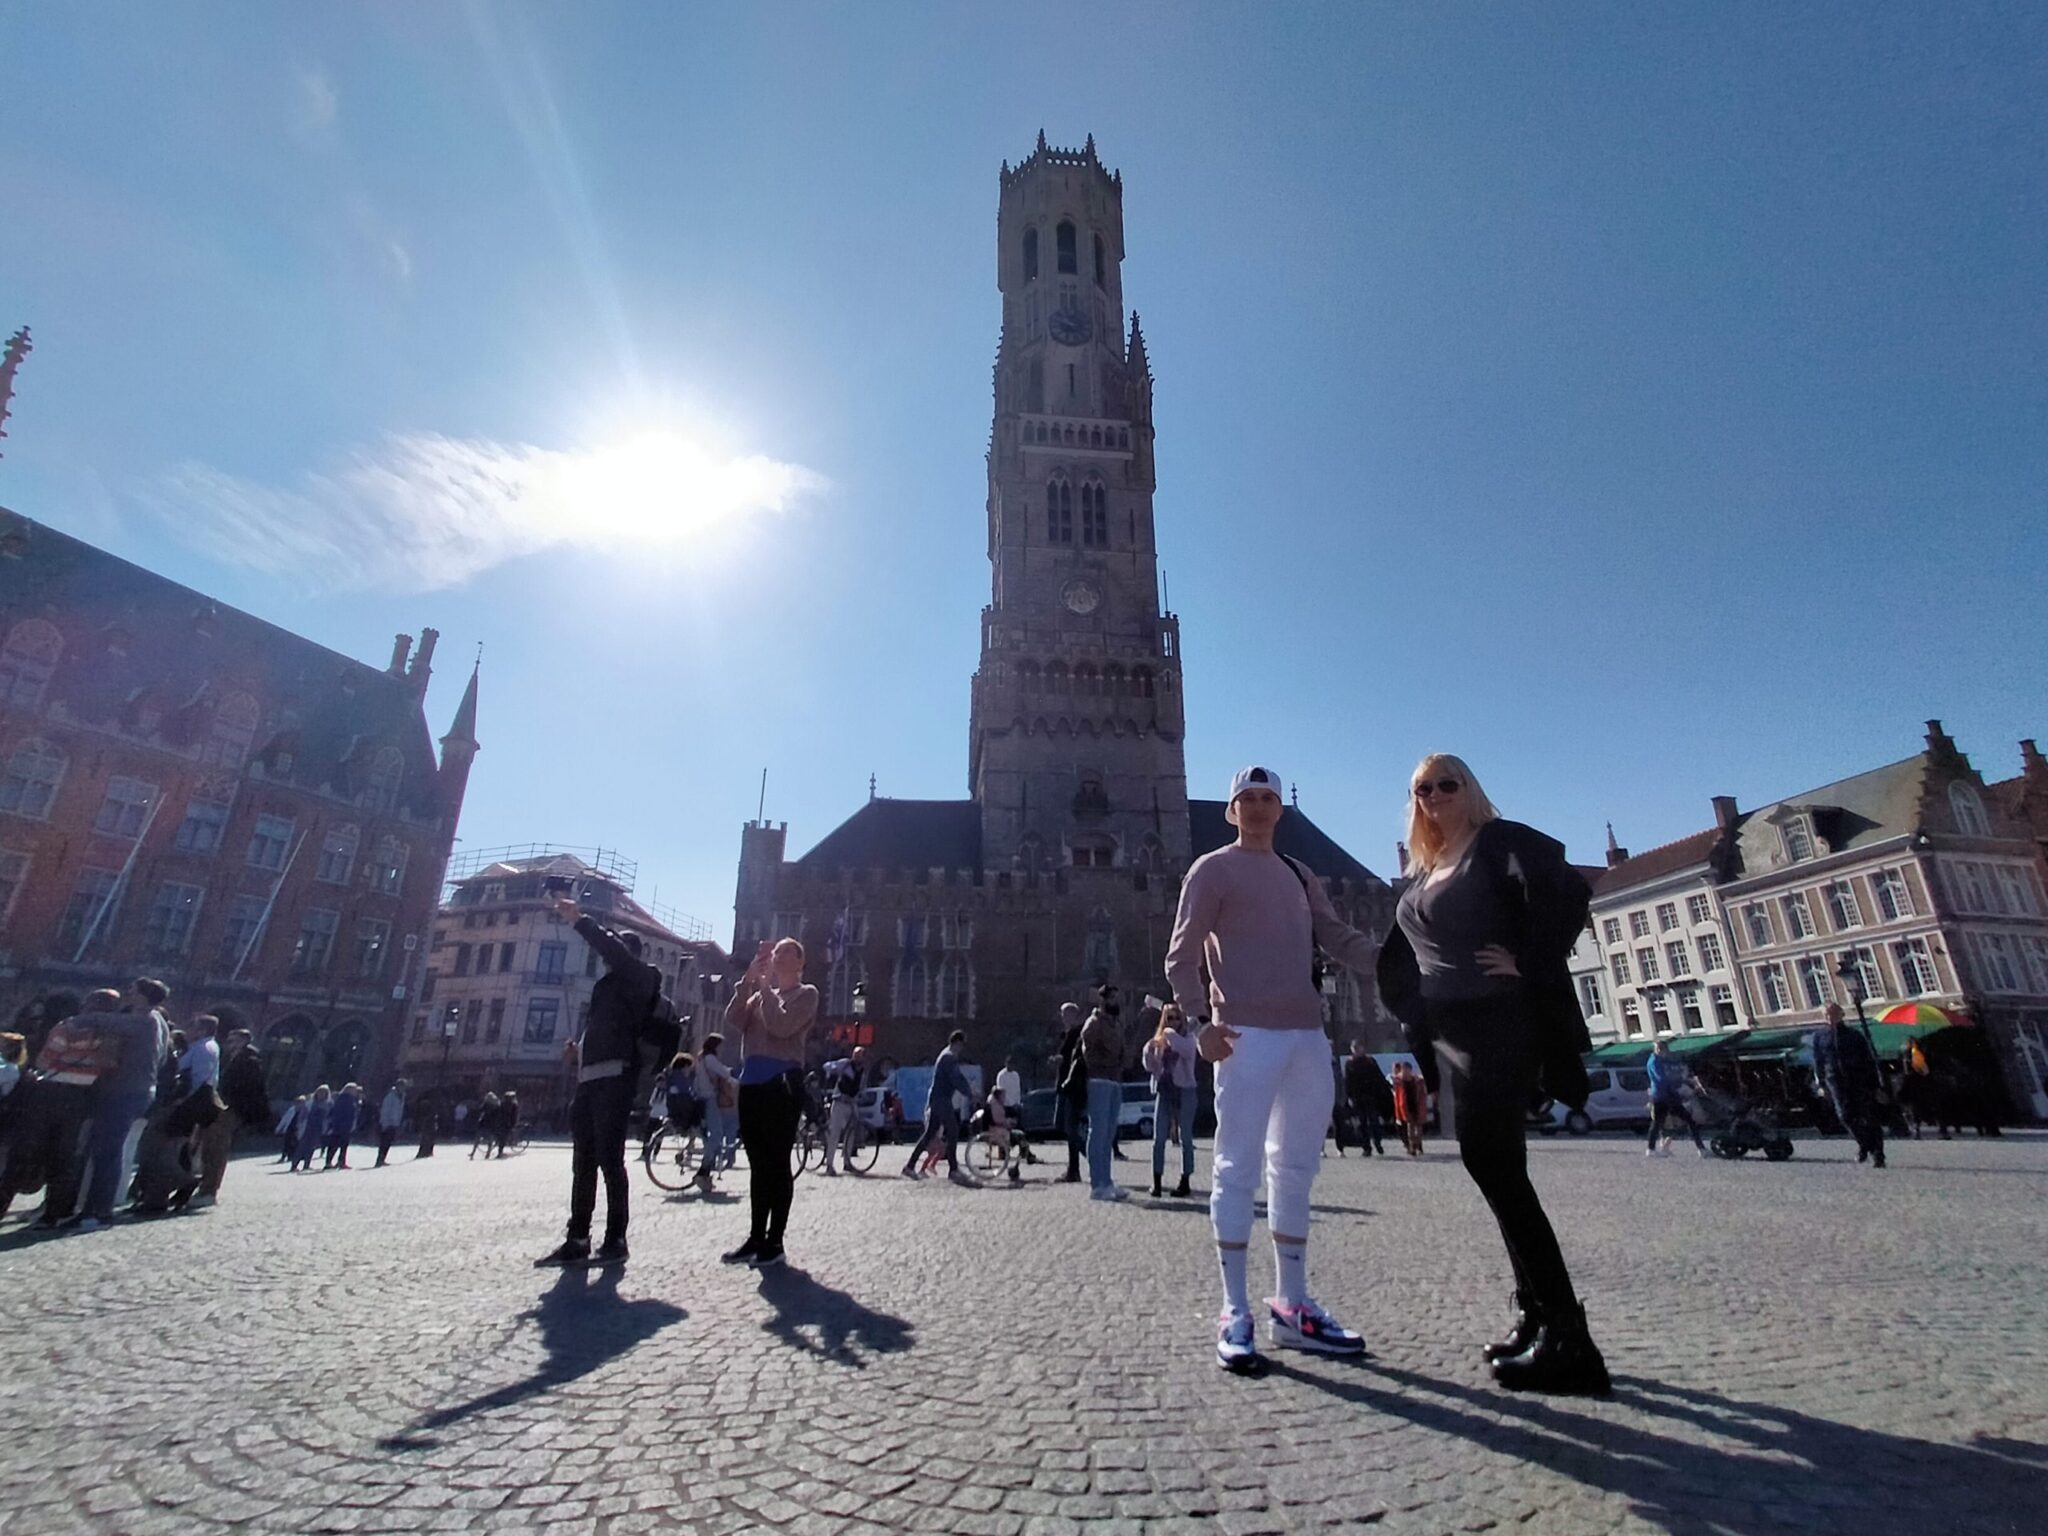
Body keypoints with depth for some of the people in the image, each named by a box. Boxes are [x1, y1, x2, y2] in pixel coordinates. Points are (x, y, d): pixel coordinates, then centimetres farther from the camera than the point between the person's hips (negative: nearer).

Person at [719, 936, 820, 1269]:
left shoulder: (806, 993, 4)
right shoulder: (761, 992, 22)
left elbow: (782, 1026, -15)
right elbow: (733, 1021, 3)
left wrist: (765, 987, -7)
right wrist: (749, 981, -5)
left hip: (782, 1081, -6)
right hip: (752, 1081, 6)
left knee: (778, 1162, -4)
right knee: (758, 1164, 12)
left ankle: (774, 1241, 4)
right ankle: (756, 1237, 20)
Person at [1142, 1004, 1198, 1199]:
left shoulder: (1188, 1038, 0)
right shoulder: (1159, 1040, 9)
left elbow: (1187, 1051, -23)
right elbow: (1150, 1067, 5)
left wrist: (1172, 1035, -23)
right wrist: (1149, 1051, -12)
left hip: (1184, 1090, -3)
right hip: (1163, 1090, 3)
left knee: (1185, 1138, 3)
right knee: (1158, 1138, 2)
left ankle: (1184, 1182, 10)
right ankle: (1157, 1181, 7)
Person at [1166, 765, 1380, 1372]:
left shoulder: (1301, 877, 21)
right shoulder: (1213, 869, 2)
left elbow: (1340, 940, 15)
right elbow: (1182, 956, -5)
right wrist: (1200, 1020, -18)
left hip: (1308, 1034, 7)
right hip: (1248, 1033, -7)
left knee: (1296, 1170, 11)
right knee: (1238, 1169, -5)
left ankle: (1291, 1305, 21)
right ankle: (1235, 1314, 3)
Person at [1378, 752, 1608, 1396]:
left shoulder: (1502, 842, -3)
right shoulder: (1420, 877, 17)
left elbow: (1569, 890, -19)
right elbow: (1397, 957, 25)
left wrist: (1527, 964, -19)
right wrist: (1414, 1010, 12)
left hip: (1502, 1022, -8)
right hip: (1449, 1033, 8)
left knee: (1492, 1162, -13)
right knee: (1495, 1167, 11)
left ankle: (1566, 1336, -5)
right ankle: (1537, 1317, 22)